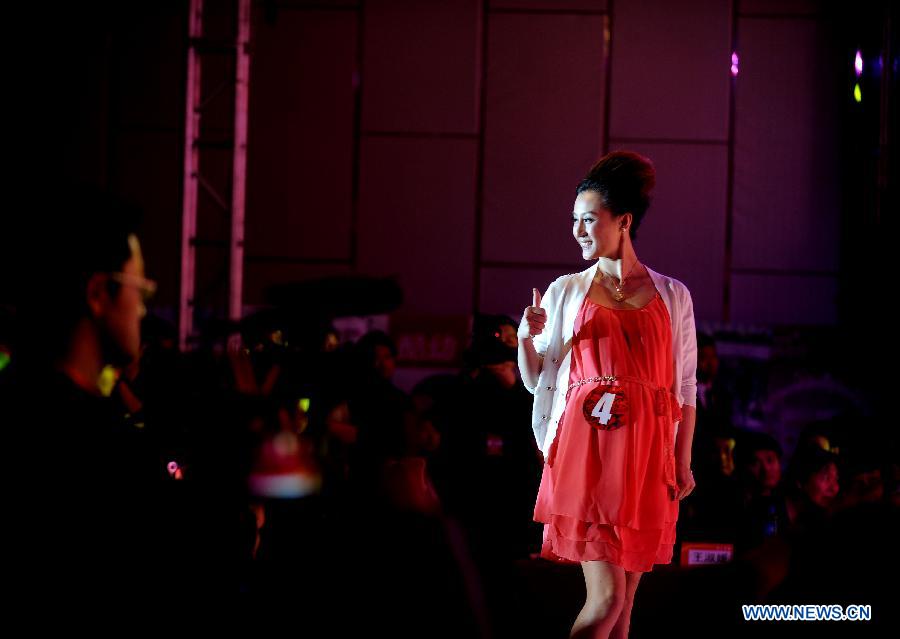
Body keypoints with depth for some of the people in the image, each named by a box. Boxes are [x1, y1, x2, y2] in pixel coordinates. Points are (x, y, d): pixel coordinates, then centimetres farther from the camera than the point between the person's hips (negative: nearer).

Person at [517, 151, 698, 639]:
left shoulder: (672, 296, 9)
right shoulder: (566, 291, 9)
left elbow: (686, 388, 10)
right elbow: (535, 380, 11)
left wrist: (683, 462, 3)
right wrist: (527, 338, -8)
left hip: (646, 458, 1)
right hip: (585, 450, -1)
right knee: (607, 595, -11)